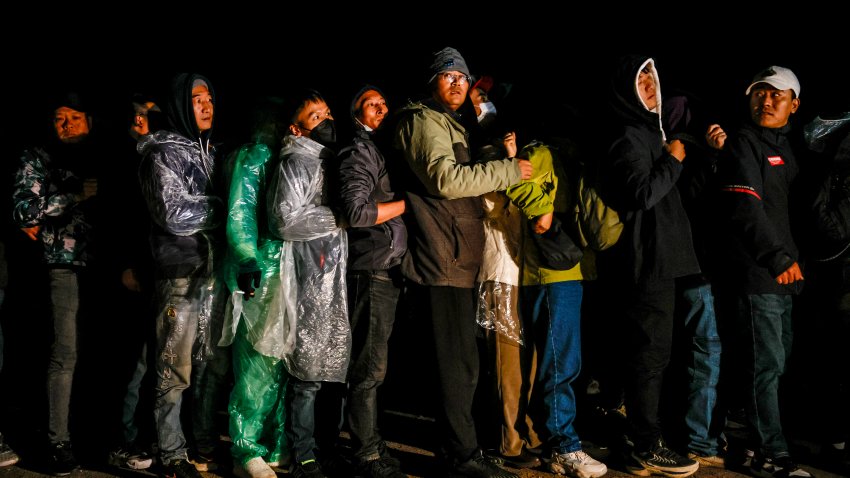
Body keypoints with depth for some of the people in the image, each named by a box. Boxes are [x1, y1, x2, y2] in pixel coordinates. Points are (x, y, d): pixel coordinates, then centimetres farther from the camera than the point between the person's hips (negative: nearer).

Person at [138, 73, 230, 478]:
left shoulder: (210, 151, 17)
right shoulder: (164, 152, -5)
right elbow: (174, 214, -15)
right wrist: (223, 207, -8)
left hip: (214, 271, 7)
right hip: (181, 274, -7)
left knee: (214, 365, 11)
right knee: (175, 370, -2)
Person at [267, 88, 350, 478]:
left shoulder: (330, 160, 20)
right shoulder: (296, 162, -6)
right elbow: (287, 220, -18)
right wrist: (340, 215, -13)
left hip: (335, 279, 8)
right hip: (310, 283, -8)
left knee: (328, 367, 10)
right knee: (308, 372, -3)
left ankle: (324, 444, 19)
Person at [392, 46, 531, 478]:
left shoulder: (451, 126, 25)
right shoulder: (424, 122, -7)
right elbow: (447, 179, -22)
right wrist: (509, 170, -16)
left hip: (459, 259, 10)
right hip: (445, 260, -10)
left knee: (459, 361, 15)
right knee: (460, 363, -7)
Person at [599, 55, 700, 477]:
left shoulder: (648, 132, 20)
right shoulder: (628, 137, -11)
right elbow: (644, 193, -24)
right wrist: (673, 160, -9)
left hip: (657, 261, 10)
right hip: (646, 263, -10)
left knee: (651, 352, 15)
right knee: (650, 353, -6)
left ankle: (647, 437, 25)